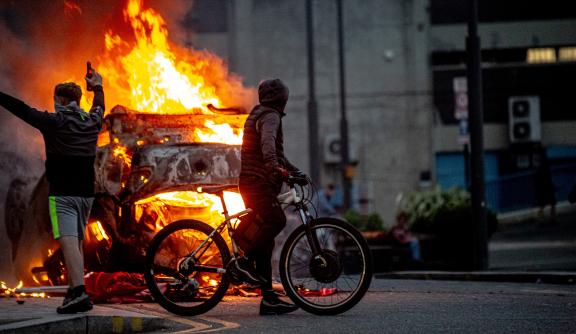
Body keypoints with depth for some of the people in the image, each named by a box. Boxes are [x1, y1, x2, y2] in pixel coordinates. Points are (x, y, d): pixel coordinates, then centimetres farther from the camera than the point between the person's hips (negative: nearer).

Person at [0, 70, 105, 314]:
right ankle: (75, 292, 17)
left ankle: (78, 291, -33)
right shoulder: (92, 122, 10)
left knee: (68, 241, -17)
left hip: (62, 193, -6)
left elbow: (21, 109, -6)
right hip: (86, 193, 6)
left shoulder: (54, 122, -8)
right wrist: (97, 86, 52)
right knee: (77, 243, 16)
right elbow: (99, 106, 33)